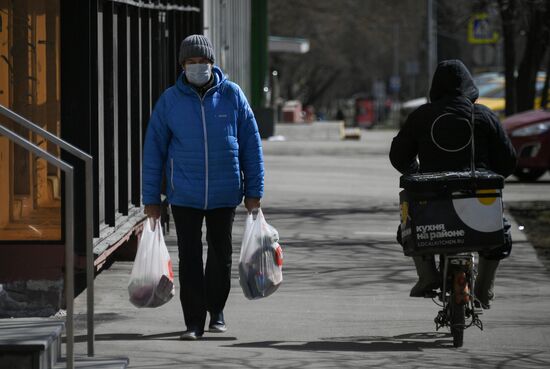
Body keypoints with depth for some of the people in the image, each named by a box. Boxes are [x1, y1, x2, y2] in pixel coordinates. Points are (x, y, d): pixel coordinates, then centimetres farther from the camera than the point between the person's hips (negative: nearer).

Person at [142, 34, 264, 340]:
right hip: (184, 196, -1)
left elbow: (251, 145, 2)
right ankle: (194, 322, 0)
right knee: (189, 257, -4)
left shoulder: (232, 95, -2)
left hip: (224, 193, 1)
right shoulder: (170, 100, -3)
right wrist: (151, 199, -1)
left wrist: (254, 191, 0)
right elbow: (154, 151, 0)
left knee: (221, 254, 13)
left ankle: (216, 310, 31)